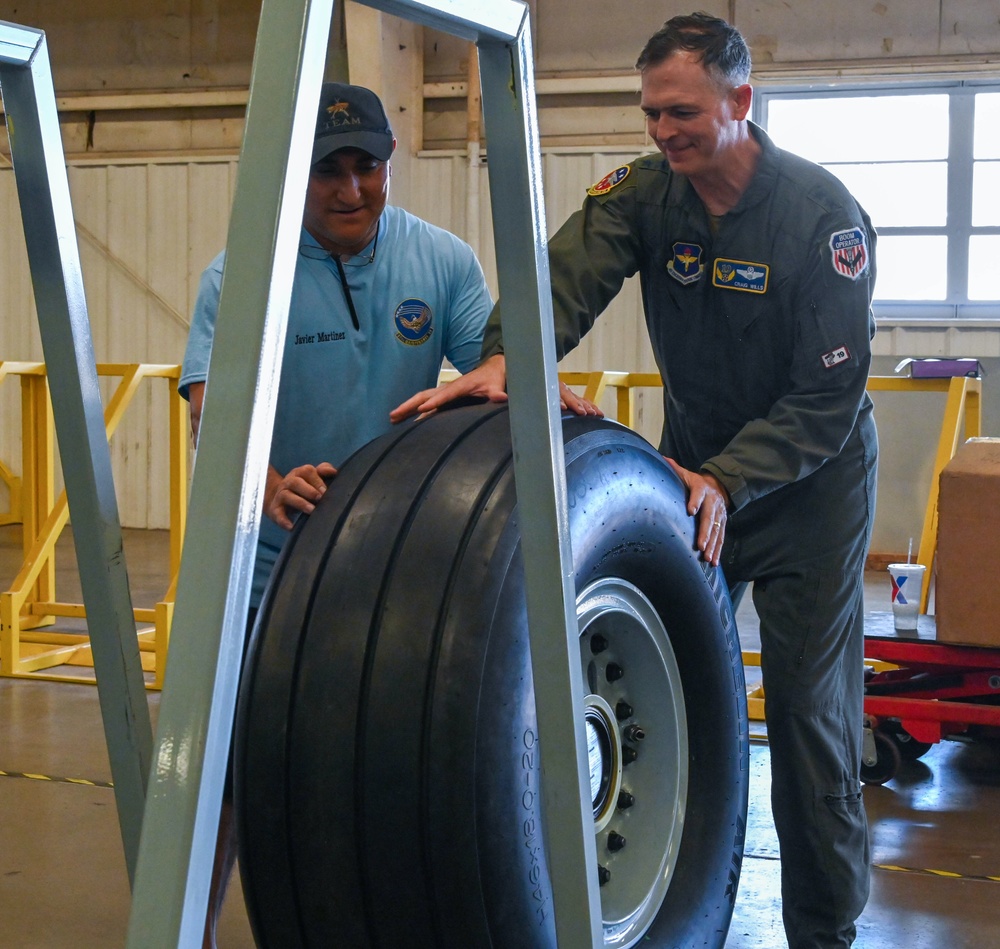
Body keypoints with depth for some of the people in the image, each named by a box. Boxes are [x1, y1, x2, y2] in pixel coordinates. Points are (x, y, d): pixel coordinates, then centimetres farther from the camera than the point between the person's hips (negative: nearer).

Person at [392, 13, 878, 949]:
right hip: (696, 467, 4)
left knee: (809, 709, -1)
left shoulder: (823, 215, -20)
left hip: (807, 480, -4)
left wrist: (727, 482, -32)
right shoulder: (643, 193, -9)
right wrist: (504, 356, -47)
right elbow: (571, 273, -27)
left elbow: (828, 395, -21)